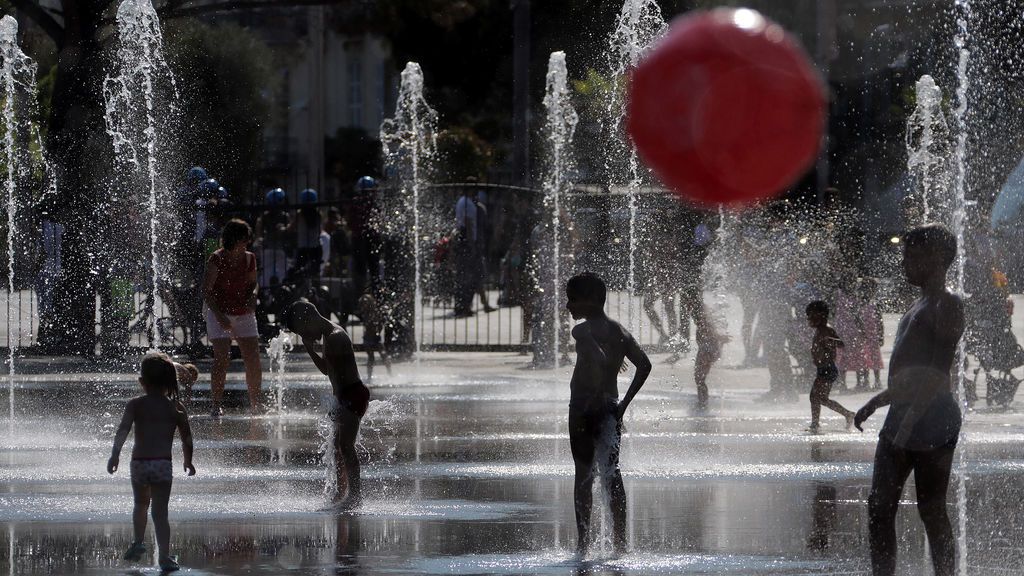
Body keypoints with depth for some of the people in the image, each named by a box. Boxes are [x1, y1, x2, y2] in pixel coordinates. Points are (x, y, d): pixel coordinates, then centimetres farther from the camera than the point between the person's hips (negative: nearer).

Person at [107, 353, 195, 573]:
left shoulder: (135, 405, 1)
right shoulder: (175, 408, 3)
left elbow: (123, 430, -13)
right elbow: (187, 438, 3)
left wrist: (115, 454, -15)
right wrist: (188, 461, 17)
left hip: (139, 463, 1)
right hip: (163, 464, -1)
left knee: (141, 505, 26)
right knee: (160, 513, 0)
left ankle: (138, 542, 15)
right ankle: (164, 557, -6)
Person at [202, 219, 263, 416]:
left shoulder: (249, 259, 2)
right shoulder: (216, 260, -13)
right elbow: (206, 291, -12)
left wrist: (252, 296, -6)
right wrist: (220, 316, -20)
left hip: (243, 312, 5)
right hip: (219, 312, -5)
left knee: (253, 359, -1)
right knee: (222, 357, -16)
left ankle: (255, 403, 11)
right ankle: (217, 404, -11)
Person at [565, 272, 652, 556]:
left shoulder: (583, 331, -13)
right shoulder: (618, 330, 10)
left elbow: (599, 360, -30)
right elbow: (644, 365, 8)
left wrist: (592, 397, -23)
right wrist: (624, 402, 9)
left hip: (584, 408, -6)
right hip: (610, 409, 6)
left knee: (584, 474, 1)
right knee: (611, 474, 9)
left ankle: (583, 542, 1)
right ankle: (620, 542, 5)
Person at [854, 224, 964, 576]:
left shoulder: (947, 307, -10)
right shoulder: (921, 307, 21)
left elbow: (938, 373, -19)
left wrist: (909, 422, -25)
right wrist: (875, 403, 30)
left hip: (932, 419, -10)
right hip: (901, 418, 10)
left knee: (931, 510, -7)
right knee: (879, 508, 6)